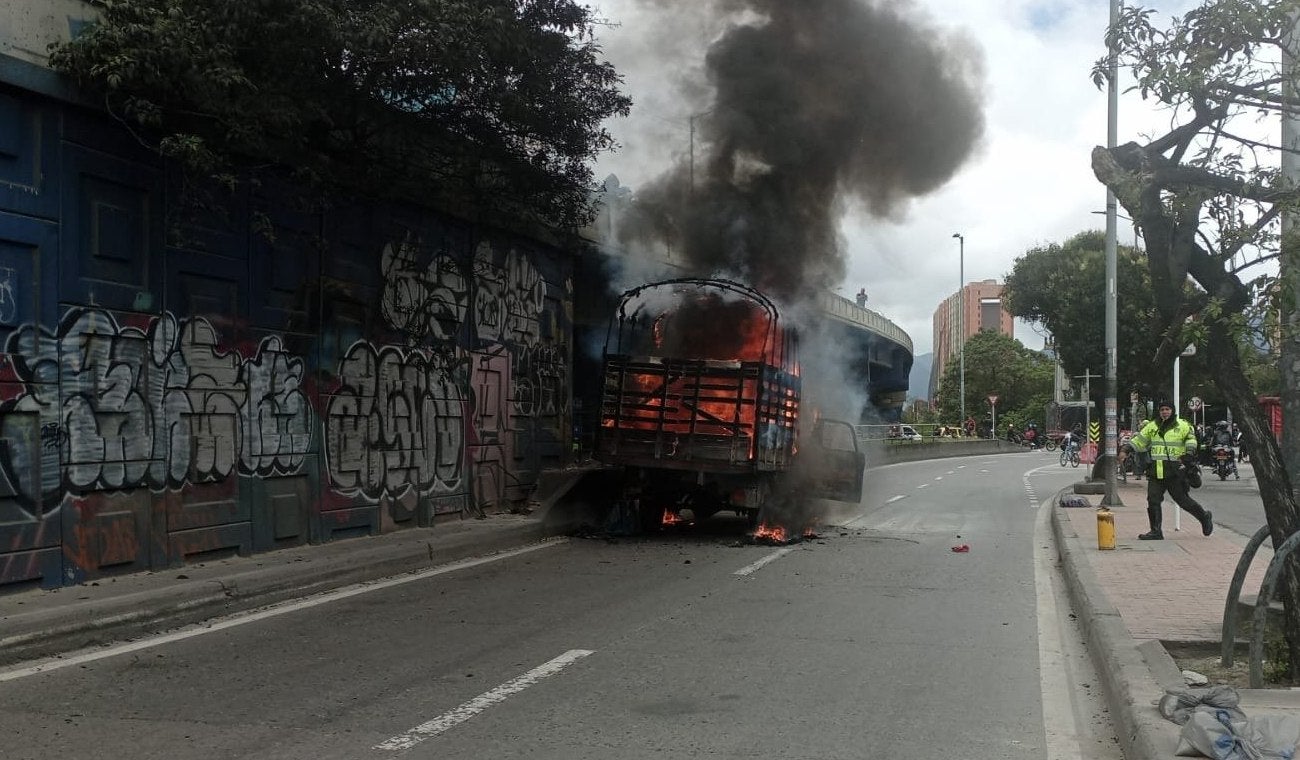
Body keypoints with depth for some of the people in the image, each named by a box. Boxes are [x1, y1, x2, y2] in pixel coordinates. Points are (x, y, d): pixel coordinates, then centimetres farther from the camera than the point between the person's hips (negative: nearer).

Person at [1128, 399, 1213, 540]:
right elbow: (1140, 440, 12)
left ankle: (1204, 516, 24)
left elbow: (1191, 438, 10)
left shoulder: (1182, 426, -1)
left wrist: (1190, 451, -6)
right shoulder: (1152, 426, 10)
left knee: (1182, 499, 0)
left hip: (1174, 471, -4)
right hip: (1156, 472, 4)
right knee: (1153, 500, -1)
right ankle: (1155, 531, 6)